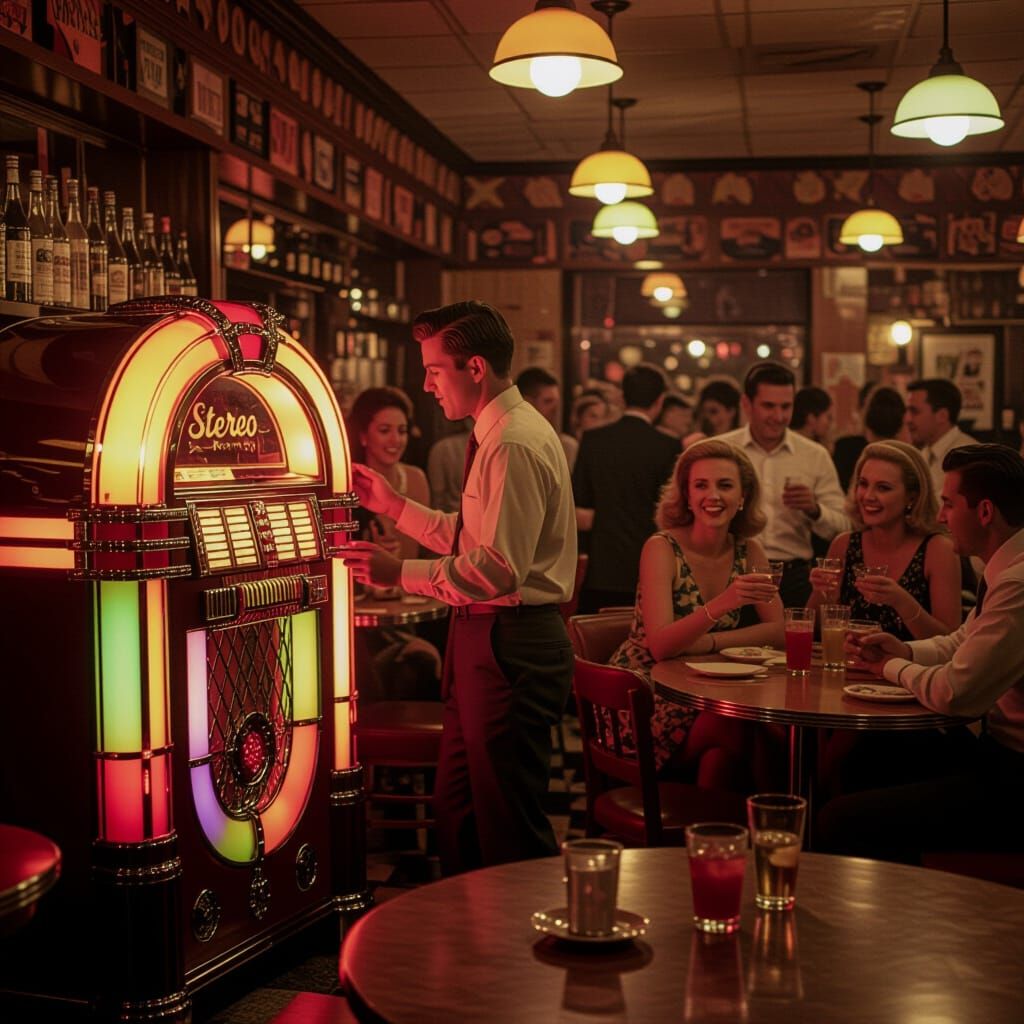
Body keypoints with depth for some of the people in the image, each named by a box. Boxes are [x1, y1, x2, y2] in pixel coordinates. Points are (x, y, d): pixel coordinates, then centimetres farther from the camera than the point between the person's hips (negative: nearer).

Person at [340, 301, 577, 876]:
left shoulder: (515, 444, -19)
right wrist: (394, 505, 17)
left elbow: (498, 569, -26)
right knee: (458, 806, 20)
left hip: (511, 646, -11)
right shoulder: (499, 435, 14)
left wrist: (401, 574, -21)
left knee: (510, 825, 0)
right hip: (488, 637, 11)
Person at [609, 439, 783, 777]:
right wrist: (723, 604, -40)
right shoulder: (662, 548, -13)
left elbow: (779, 631, -3)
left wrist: (705, 642, -16)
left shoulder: (748, 551, 2)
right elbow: (660, 646, -24)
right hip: (642, 692, -5)